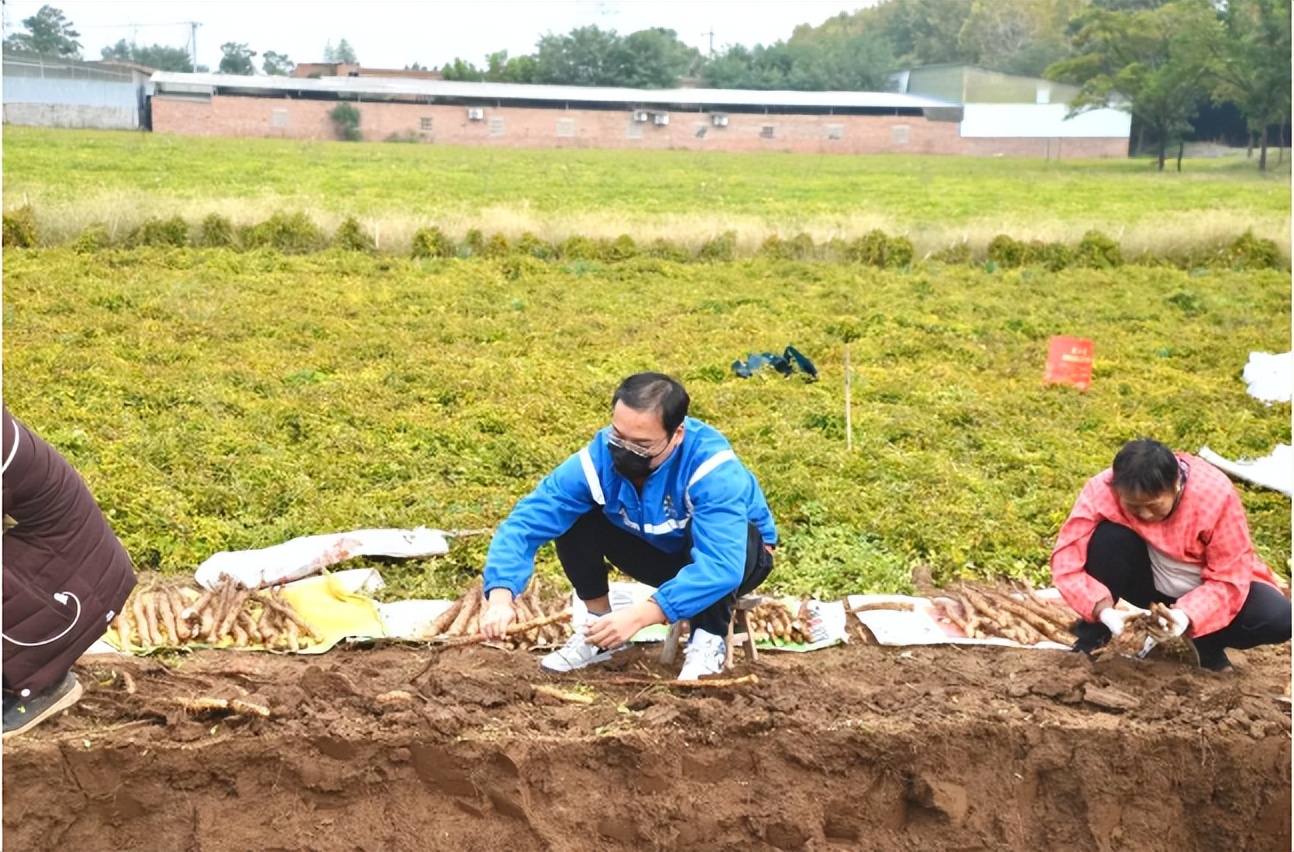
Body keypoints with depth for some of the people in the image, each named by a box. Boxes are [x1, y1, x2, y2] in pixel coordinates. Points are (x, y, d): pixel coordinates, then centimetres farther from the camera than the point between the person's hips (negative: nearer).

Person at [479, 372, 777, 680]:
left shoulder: (712, 469, -37)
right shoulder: (598, 459, -26)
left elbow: (720, 566, -46)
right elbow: (525, 522, -28)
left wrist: (641, 615, -54)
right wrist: (500, 596, -45)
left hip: (737, 553, -3)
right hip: (660, 551, 3)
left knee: (713, 529, -37)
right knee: (573, 518, -18)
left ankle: (709, 640, -17)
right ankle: (599, 623, -2)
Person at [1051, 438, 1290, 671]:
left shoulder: (1216, 494, -27)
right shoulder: (1103, 490, -26)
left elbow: (1230, 577, -21)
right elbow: (1066, 561, -28)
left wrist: (1188, 616, -38)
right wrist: (1102, 609, -43)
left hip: (1205, 588, 0)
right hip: (1150, 585, 0)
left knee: (1279, 619, -27)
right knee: (1109, 536, -30)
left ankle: (1207, 642, 3)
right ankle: (1089, 644, -13)